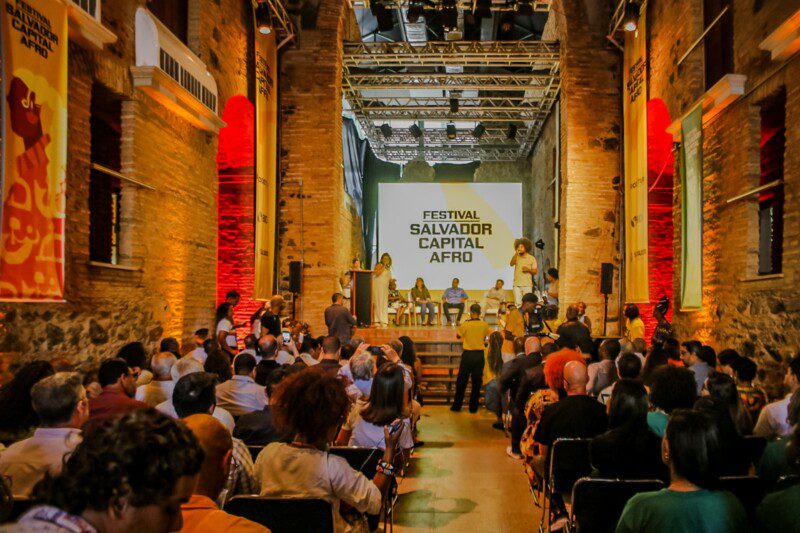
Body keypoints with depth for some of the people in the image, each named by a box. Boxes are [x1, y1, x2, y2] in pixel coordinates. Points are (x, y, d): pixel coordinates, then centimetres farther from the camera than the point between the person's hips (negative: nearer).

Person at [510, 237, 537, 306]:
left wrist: (528, 270, -12)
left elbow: (535, 272, 7)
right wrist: (516, 254, -19)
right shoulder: (516, 257, 8)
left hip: (527, 285, -1)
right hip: (517, 284, 1)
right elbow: (511, 264, -12)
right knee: (517, 304, -3)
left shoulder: (531, 258, 6)